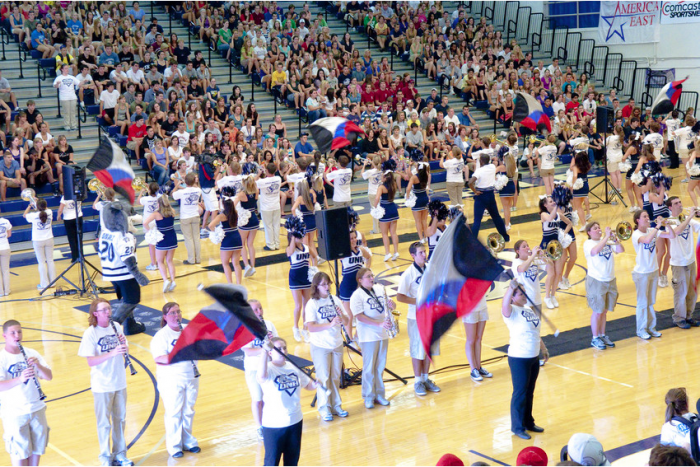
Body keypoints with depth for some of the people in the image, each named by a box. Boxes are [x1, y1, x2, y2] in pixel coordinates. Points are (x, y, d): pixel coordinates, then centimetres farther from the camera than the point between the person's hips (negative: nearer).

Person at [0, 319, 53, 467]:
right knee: (19, 452, 3)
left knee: (37, 448, 13)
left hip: (37, 409, 4)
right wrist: (20, 379, -38)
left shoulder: (31, 354, 4)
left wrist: (38, 365, -19)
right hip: (14, 414, -4)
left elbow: (49, 376, 0)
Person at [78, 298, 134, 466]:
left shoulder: (116, 327, 2)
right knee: (104, 423, 6)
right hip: (102, 385, -5)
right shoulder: (90, 333, -14)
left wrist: (124, 345, -15)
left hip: (119, 382, 5)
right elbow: (91, 362, -19)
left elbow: (125, 351, 8)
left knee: (120, 419, 15)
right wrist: (112, 353, -31)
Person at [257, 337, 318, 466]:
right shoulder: (269, 369, -18)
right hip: (274, 424, -6)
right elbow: (261, 376, -44)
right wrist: (264, 351, -50)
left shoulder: (293, 366, 2)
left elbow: (307, 384, 13)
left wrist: (315, 384, -11)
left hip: (295, 420, 6)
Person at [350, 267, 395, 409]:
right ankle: (368, 397, 13)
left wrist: (391, 304, -9)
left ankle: (379, 394, 23)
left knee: (380, 366, 12)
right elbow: (360, 316, -19)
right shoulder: (357, 295, -10)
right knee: (369, 368, 2)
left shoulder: (380, 289, 8)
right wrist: (379, 324, -26)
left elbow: (391, 306, 16)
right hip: (368, 336, -5)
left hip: (383, 334, 6)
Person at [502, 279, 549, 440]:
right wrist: (511, 287, -49)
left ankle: (528, 422, 30)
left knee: (530, 392, 17)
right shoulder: (512, 311, -13)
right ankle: (517, 427, 11)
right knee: (520, 393, 0)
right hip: (518, 359, -8)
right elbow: (505, 305, -38)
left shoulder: (529, 310, 12)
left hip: (534, 357, 8)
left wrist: (544, 349, 26)